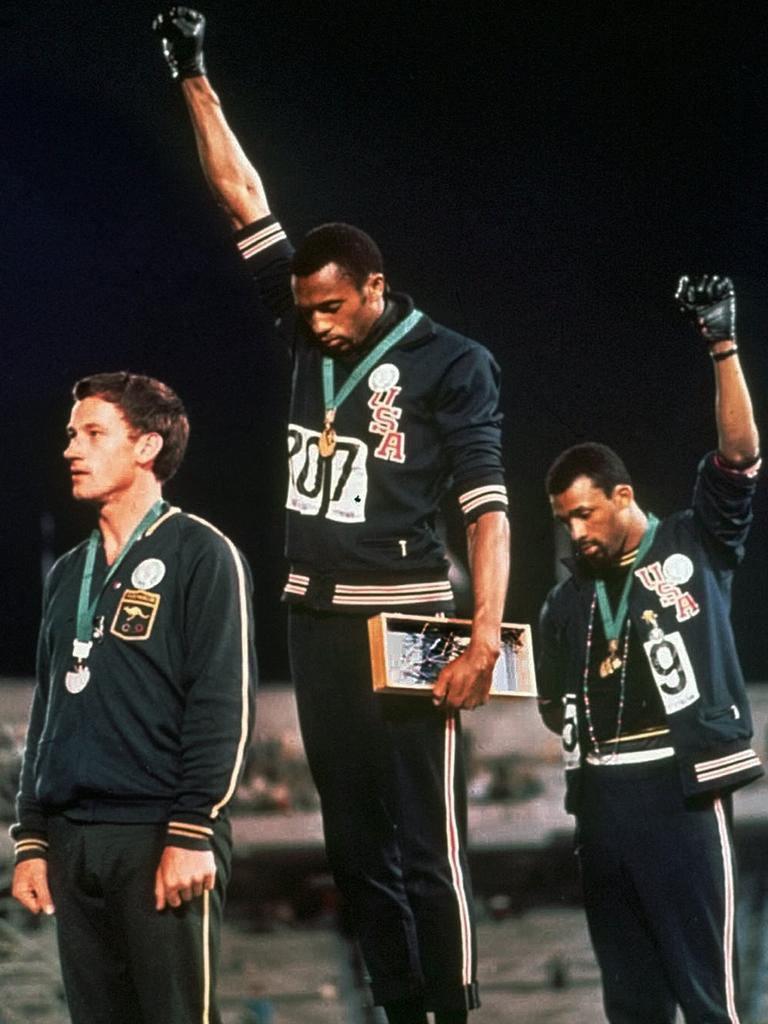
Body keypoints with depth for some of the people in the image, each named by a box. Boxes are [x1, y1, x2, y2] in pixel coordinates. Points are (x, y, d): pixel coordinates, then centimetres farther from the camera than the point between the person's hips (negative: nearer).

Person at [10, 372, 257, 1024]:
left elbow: (224, 703, -9)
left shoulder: (199, 554, -2)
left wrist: (193, 832, -16)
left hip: (161, 838, -7)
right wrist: (32, 838, 13)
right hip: (72, 842, 7)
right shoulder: (70, 573, 19)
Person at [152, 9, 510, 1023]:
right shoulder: (311, 337, 9)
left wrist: (485, 638, -19)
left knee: (428, 845, -7)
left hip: (403, 619, -6)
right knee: (355, 844, 8)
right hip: (315, 617, 6)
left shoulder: (450, 363, -5)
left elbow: (488, 509, -10)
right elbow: (244, 201, 12)